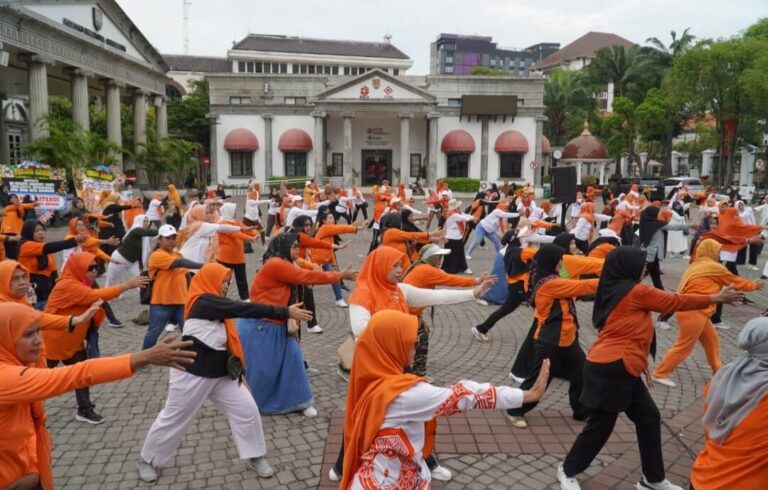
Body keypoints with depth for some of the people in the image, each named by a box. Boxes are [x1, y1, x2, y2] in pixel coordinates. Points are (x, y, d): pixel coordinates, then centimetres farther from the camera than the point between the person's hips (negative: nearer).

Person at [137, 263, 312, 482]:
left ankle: (255, 457, 16)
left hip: (221, 372, 8)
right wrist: (286, 312, -30)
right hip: (193, 374, -8)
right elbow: (246, 309, -29)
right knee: (174, 419, 10)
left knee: (247, 409, 1)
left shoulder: (215, 304, 9)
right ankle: (147, 460, 33)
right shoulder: (204, 302, -22)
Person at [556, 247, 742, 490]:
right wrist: (715, 298, 9)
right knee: (601, 426, 4)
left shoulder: (615, 290, 13)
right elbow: (676, 302, -2)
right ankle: (568, 470, 23)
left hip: (621, 369, 10)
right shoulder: (637, 292, -13)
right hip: (611, 370, -10)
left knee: (648, 418, 16)